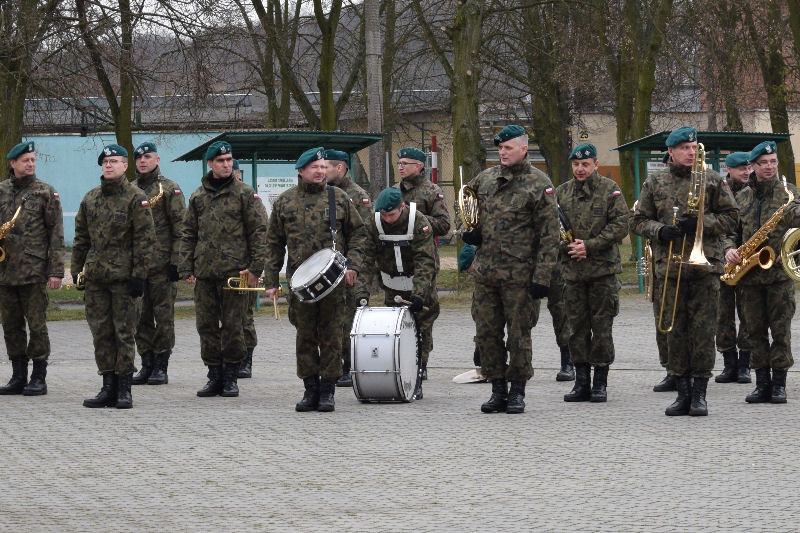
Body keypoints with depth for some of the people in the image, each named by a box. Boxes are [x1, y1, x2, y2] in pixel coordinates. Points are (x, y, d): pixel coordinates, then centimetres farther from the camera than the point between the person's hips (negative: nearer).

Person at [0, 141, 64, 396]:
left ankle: (39, 378, 4)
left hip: (34, 270, -4)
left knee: (37, 325, -3)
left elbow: (56, 234, -2)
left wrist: (56, 270, -8)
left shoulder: (45, 192, 0)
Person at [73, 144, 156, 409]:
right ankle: (109, 388, 12)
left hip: (124, 277, -5)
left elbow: (145, 239, -7)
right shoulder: (90, 198, 12)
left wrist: (138, 275, -12)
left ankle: (124, 389, 3)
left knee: (124, 333, -2)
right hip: (96, 277, 5)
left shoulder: (136, 198, -4)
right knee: (101, 333, 6)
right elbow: (81, 236, 18)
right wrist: (76, 270, 12)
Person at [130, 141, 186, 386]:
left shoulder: (169, 189, -1)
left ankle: (161, 368, 1)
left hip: (162, 263, -5)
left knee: (163, 317, -2)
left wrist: (176, 261, -12)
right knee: (141, 319, 6)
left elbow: (180, 228, -5)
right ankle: (146, 365, 12)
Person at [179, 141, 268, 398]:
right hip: (204, 272, 4)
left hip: (234, 271, -4)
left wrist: (255, 267, -8)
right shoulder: (198, 196, 13)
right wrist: (186, 268, 7)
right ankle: (215, 376, 13)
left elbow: (258, 231, -1)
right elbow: (188, 234, 16)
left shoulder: (245, 193, 2)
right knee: (206, 326, 4)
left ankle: (231, 378, 8)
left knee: (232, 326, -1)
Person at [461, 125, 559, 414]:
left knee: (518, 333, 1)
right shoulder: (486, 178, 10)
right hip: (485, 271, 5)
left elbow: (549, 236, -7)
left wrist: (541, 278, -13)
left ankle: (517, 392, 11)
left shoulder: (539, 184, -5)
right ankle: (498, 390, 16)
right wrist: (468, 230, 10)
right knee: (487, 332, 6)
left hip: (519, 274, -5)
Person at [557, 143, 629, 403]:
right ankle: (581, 383, 12)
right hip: (572, 271, 3)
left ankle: (600, 383, 6)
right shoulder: (562, 192, 10)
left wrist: (589, 246, -13)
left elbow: (620, 225, -6)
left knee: (601, 327, 0)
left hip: (603, 269, -3)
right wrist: (567, 246, -8)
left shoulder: (610, 190, 0)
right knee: (577, 328, 6)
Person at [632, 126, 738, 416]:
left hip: (705, 266, -1)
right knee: (675, 331, 3)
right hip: (669, 267, 1)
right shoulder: (654, 183, 10)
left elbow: (731, 217, 4)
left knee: (703, 330, -3)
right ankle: (682, 393, 11)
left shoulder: (713, 180, 6)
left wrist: (701, 222, -11)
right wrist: (660, 230, -9)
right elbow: (639, 220, 12)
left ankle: (699, 394, 4)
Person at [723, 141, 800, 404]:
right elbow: (732, 230, 17)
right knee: (755, 330, 4)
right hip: (749, 273, 3)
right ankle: (762, 383, 9)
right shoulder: (742, 197, 13)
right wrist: (730, 249, -3)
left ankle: (779, 384, 3)